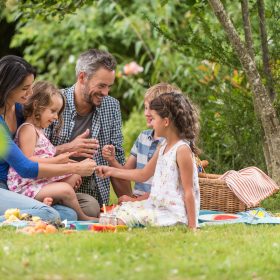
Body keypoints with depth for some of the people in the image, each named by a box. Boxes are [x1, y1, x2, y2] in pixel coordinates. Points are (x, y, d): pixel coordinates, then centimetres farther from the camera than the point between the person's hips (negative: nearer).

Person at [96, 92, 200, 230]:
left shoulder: (182, 150, -15)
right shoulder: (163, 147, 13)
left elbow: (189, 191, -16)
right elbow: (143, 174, 26)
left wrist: (192, 226, -17)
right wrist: (111, 171, 24)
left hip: (174, 213, -10)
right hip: (157, 205, 10)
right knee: (121, 210, 3)